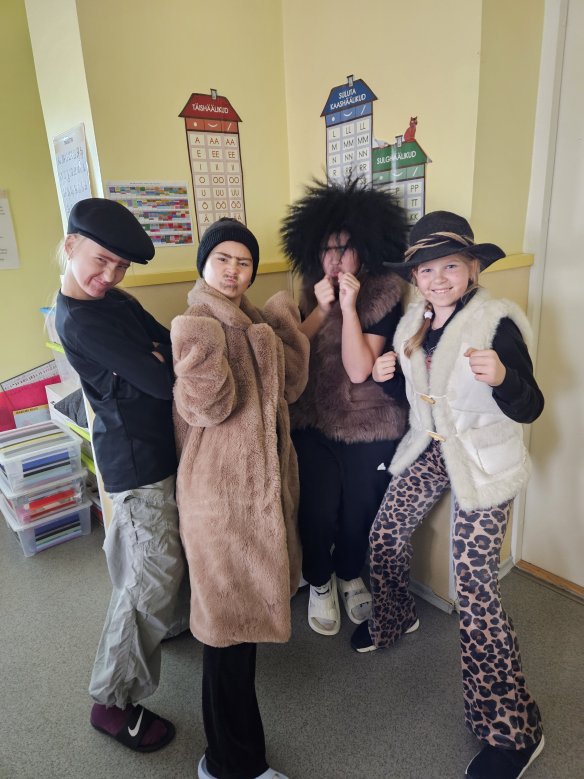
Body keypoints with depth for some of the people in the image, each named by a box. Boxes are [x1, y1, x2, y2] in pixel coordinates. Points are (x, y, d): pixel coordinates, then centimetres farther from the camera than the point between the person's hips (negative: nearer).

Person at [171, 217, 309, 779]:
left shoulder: (253, 321, 10)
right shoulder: (196, 324, -14)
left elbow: (291, 385, 2)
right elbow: (209, 406, -25)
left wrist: (283, 320, -4)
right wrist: (198, 343, -36)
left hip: (261, 474, 9)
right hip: (220, 484, -9)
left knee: (243, 591, 28)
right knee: (231, 607, 1)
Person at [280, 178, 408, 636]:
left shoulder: (384, 295, -10)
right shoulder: (310, 292, 2)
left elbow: (358, 369, -19)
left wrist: (349, 305, -24)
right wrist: (321, 308, -17)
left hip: (370, 428, -1)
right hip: (315, 424, 2)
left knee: (360, 511, 13)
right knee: (318, 511, 5)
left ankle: (350, 575, 43)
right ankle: (319, 582, 34)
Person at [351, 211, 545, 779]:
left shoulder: (496, 322, -16)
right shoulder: (412, 324, 3)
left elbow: (529, 409, -17)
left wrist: (501, 377, -37)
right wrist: (387, 375, -6)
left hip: (483, 464, -6)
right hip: (428, 451, 7)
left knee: (474, 589, -6)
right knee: (385, 534, 13)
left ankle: (512, 731, 15)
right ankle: (393, 618, 47)